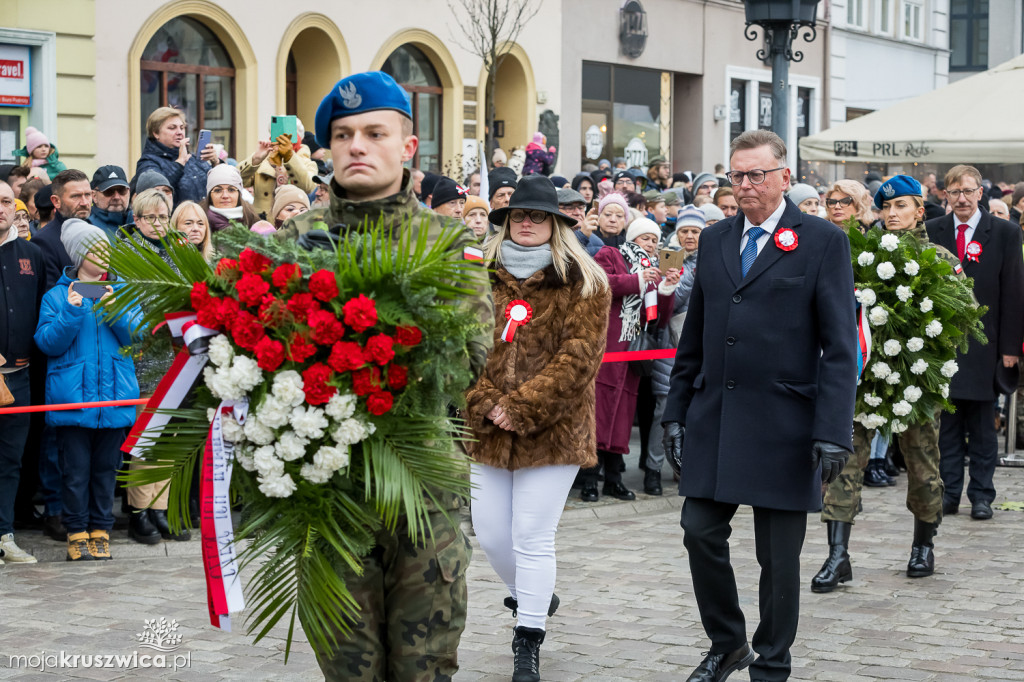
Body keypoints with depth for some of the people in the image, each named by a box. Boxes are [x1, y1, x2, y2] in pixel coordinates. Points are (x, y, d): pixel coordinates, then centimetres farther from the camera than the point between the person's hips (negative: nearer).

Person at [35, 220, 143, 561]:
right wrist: (71, 312, -16)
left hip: (114, 397, 2)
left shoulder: (123, 292, 10)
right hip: (72, 397, -2)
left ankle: (100, 530, 16)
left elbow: (137, 335, 1)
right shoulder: (57, 295, 3)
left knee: (106, 468, 7)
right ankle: (77, 532, 9)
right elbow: (48, 342, -4)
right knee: (76, 469, 0)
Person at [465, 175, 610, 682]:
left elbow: (578, 358, -10)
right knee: (491, 535, 9)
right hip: (486, 430, 4)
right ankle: (534, 598, 37)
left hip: (552, 430, -4)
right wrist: (485, 405, -12)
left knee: (533, 539, -3)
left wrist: (521, 408, -15)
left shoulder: (583, 283, -2)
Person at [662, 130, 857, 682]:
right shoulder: (714, 241, 11)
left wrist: (833, 431, -15)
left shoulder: (823, 242, -4)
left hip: (782, 425, -4)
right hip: (713, 422, 4)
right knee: (701, 534, 5)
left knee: (779, 557, 4)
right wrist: (676, 412, 11)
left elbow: (840, 346, -8)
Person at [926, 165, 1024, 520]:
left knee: (982, 425, 4)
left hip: (983, 343, -2)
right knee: (947, 421, 6)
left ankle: (981, 495, 10)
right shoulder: (931, 232, 6)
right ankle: (949, 492, 13)